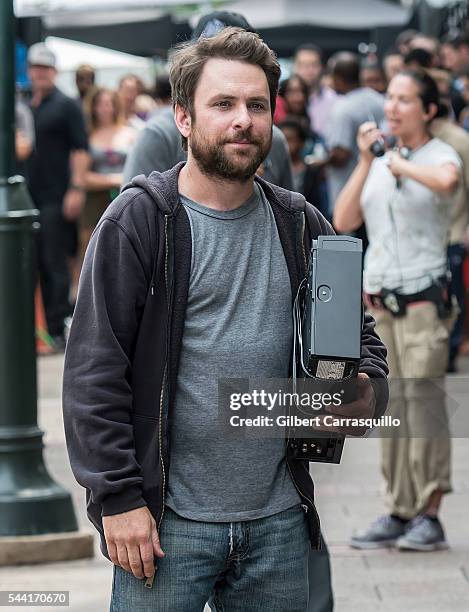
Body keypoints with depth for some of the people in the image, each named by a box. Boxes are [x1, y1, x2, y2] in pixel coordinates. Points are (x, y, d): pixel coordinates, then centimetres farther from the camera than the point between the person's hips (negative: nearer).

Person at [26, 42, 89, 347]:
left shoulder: (66, 106, -3)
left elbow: (81, 149, -8)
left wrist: (77, 189, -16)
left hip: (57, 197, -6)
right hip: (32, 196, 6)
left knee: (55, 262, -7)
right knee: (41, 265, 8)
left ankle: (58, 328, -5)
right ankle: (44, 325, 14)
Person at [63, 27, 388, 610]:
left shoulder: (301, 225, 10)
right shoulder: (137, 222, -5)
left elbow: (358, 330, 21)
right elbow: (93, 371, -8)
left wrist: (367, 389, -3)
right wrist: (118, 496, -13)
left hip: (280, 519, 5)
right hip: (167, 523, -4)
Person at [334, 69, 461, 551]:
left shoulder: (439, 155, -2)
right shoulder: (379, 164, 16)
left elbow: (446, 179, -29)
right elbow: (343, 221, 5)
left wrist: (400, 166, -12)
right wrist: (366, 160, 1)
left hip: (423, 295, -6)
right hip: (378, 296, 6)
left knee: (423, 397, -9)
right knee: (390, 404, 5)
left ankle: (429, 516, -7)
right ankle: (399, 512, 10)